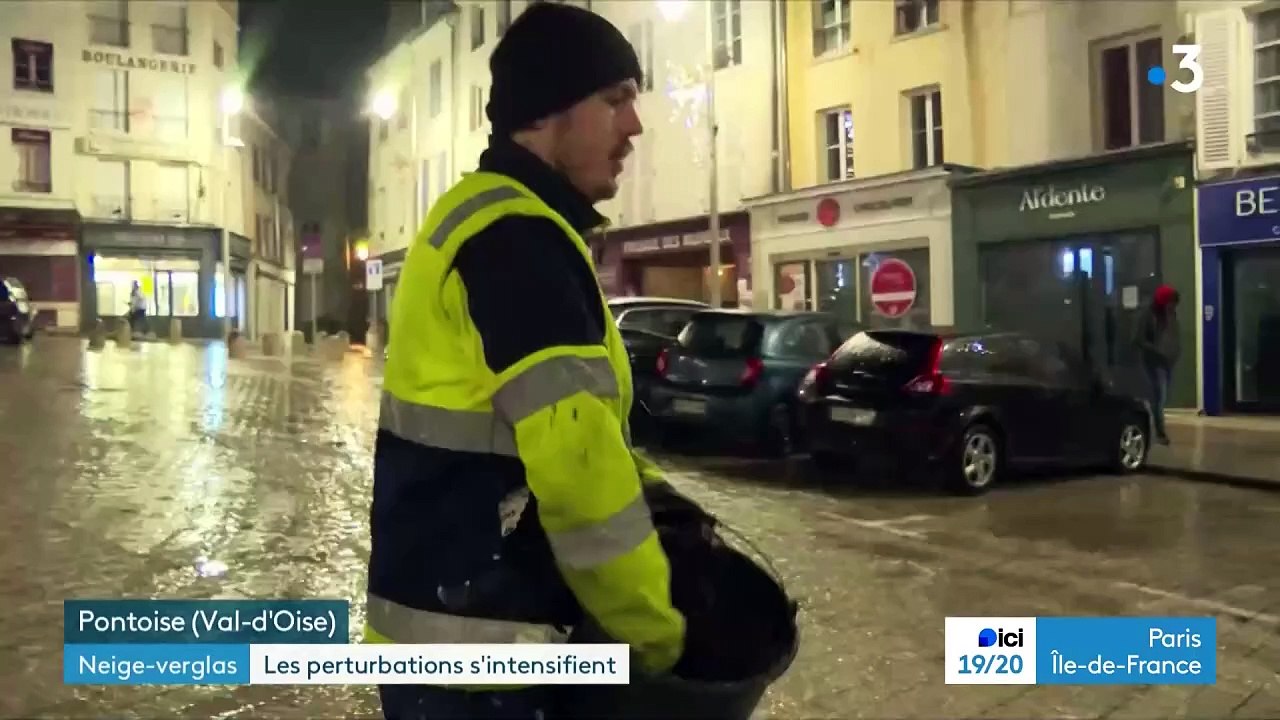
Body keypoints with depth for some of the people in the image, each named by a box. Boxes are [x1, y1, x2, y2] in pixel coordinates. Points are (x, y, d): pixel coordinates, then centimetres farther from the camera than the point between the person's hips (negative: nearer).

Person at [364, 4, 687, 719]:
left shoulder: (487, 222, 12)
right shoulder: (517, 238, -21)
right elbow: (576, 461, -27)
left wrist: (651, 485, 8)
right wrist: (654, 632, -14)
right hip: (472, 648, -10)